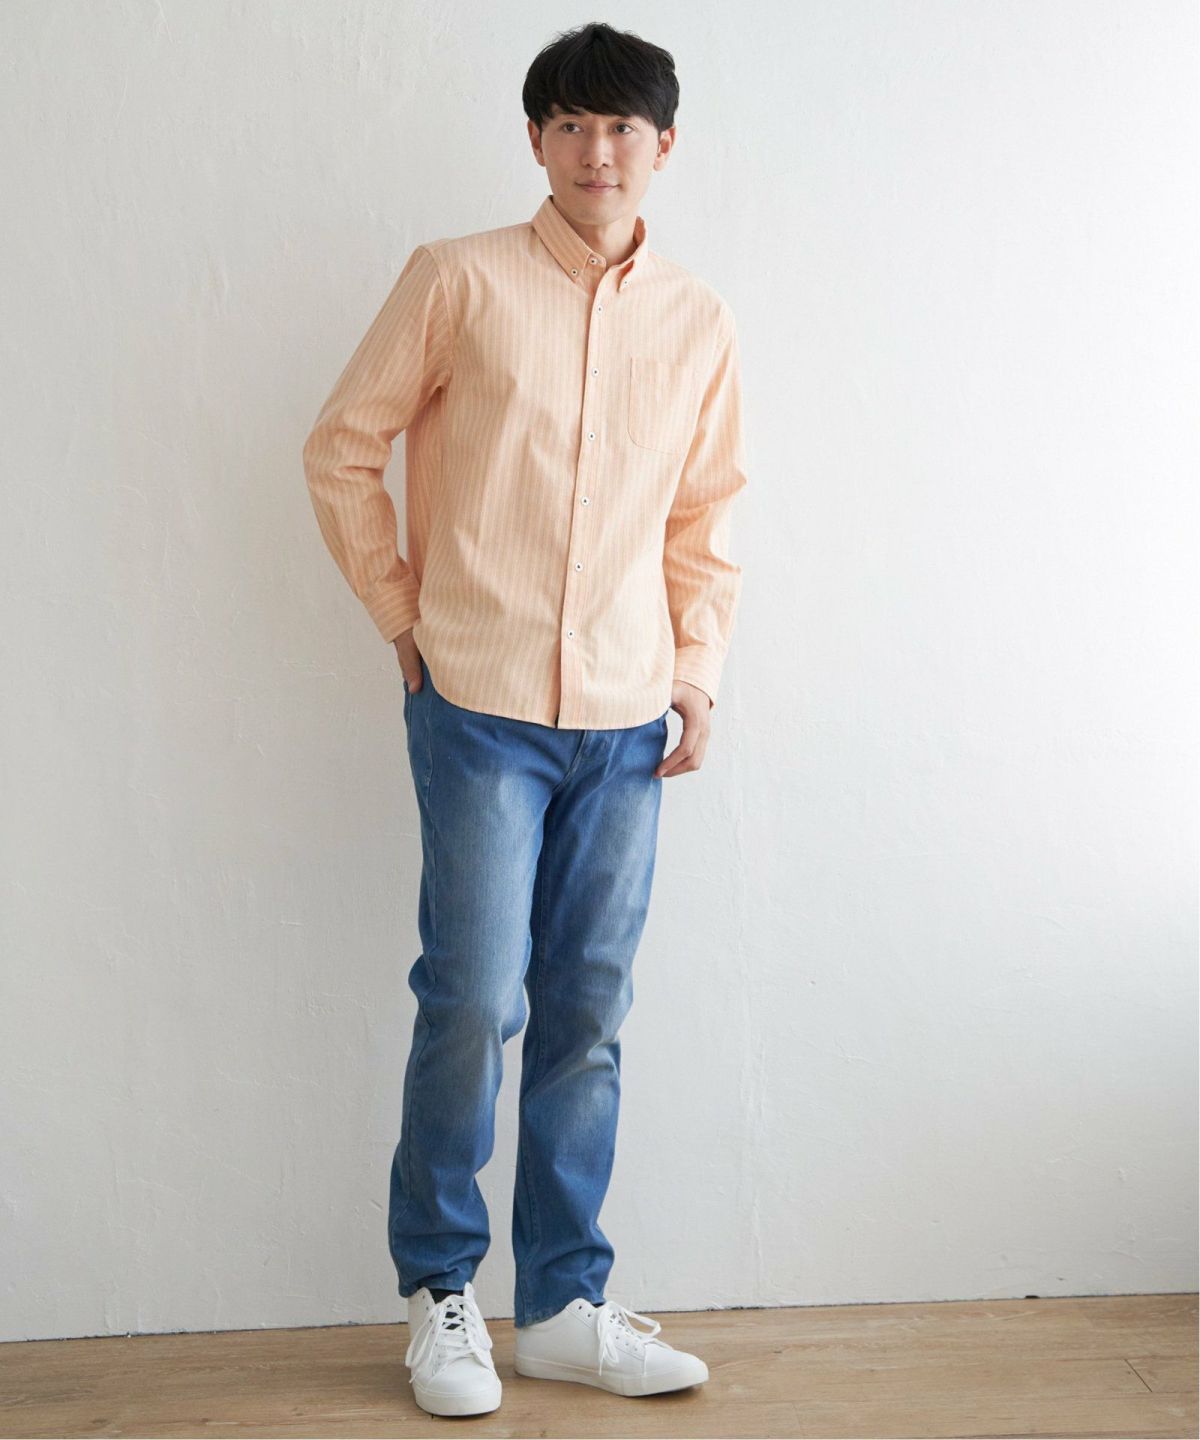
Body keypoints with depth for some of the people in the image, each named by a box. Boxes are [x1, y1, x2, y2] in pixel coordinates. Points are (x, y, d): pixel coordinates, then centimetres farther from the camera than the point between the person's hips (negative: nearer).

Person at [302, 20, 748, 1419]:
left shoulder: (698, 322, 10)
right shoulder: (458, 280, 0)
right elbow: (342, 448, 4)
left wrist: (697, 669, 8)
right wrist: (403, 614, 2)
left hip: (625, 721, 4)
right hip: (482, 704, -3)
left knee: (588, 1016, 8)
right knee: (473, 999, -4)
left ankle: (564, 1304, 21)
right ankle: (439, 1290, 17)